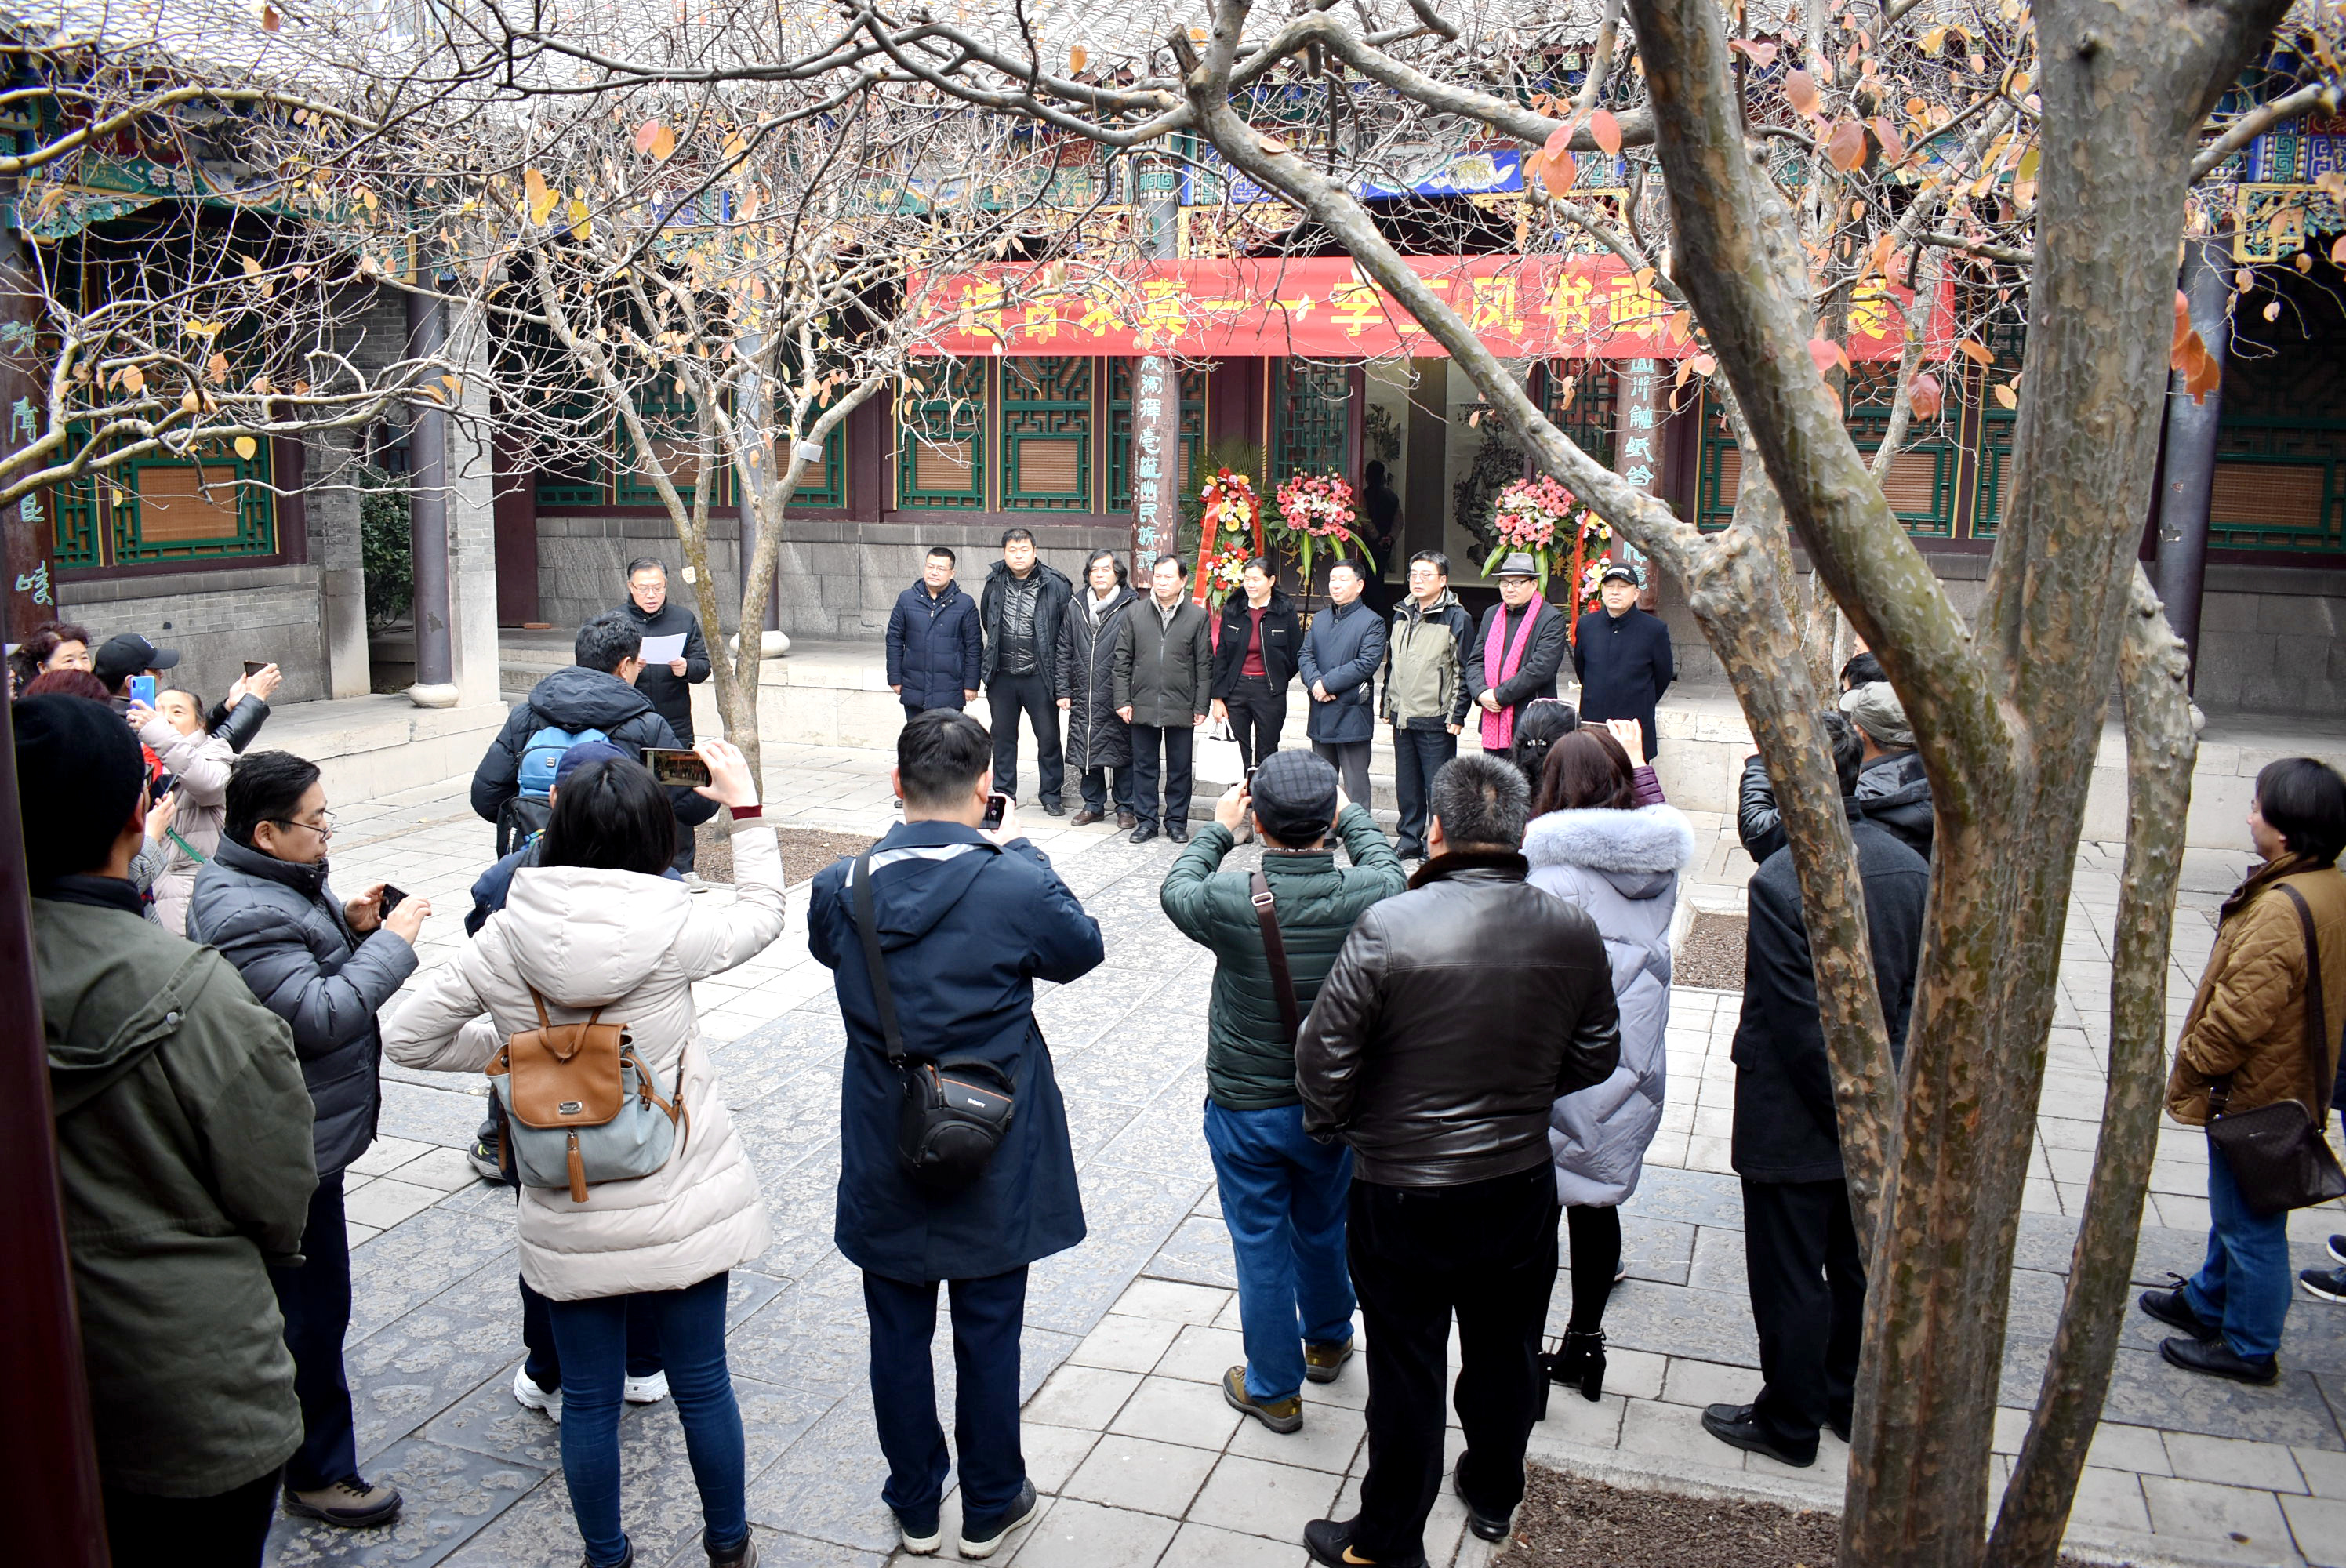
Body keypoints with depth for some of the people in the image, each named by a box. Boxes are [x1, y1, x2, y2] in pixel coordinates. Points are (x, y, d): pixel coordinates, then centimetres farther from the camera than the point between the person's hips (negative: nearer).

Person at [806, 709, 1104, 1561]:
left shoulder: (841, 887, -12)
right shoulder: (1019, 886, -21)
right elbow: (1082, 949, 0)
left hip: (884, 1164, 2)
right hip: (994, 1166, -2)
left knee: (898, 1338, 18)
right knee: (989, 1339, 15)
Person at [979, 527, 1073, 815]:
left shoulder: (1054, 584, -8)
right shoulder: (995, 583, 4)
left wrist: (1055, 661, -1)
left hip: (1039, 675, -4)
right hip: (1002, 675, 4)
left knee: (1048, 736, 2)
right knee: (1003, 735, 12)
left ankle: (1051, 795, 15)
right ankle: (1003, 793, 24)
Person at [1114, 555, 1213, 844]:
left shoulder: (1197, 617, 1)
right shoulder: (1135, 614, 5)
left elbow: (1204, 665, 2)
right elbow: (1122, 660, 6)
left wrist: (1202, 706, -2)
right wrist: (1123, 700, 0)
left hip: (1181, 708, -1)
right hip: (1143, 706, 1)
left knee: (1179, 769, 7)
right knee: (1145, 766, 8)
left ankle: (1177, 821, 18)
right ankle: (1146, 820, 17)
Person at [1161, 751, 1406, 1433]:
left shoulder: (1230, 901, -26)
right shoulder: (1368, 895, -21)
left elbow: (1177, 889, -2)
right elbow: (1388, 865, 5)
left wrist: (1217, 828, 11)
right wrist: (1348, 813, 18)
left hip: (1245, 1111, -2)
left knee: (1261, 1247, 15)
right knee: (1324, 1229, 26)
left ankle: (1274, 1388, 30)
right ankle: (1328, 1341, 49)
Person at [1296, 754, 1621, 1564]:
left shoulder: (1387, 928, -24)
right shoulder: (1574, 932, -10)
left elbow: (1325, 1051, -18)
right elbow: (1594, 1058, 1)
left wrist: (1329, 1122, 3)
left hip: (1402, 1193, -4)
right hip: (1522, 1184, 4)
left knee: (1407, 1371, 12)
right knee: (1504, 1352, 24)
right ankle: (1494, 1495, 46)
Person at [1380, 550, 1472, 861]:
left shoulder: (1457, 618, -7)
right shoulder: (1401, 615, 13)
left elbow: (1464, 671, -8)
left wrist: (1457, 715, -12)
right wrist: (1387, 708, 17)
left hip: (1436, 720, -6)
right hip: (1403, 718, 7)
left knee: (1438, 787, -2)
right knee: (1407, 786, 12)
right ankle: (1410, 842, 22)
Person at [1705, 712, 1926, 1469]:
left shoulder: (1781, 880, -26)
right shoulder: (1911, 868, -5)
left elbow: (1795, 1024, -23)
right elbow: (1920, 996, 1)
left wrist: (1838, 1110, -9)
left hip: (1796, 1119, -7)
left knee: (1790, 1279, 11)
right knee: (1860, 1265, 23)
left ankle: (1790, 1422, 27)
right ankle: (1850, 1398, 41)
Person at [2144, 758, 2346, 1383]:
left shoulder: (2281, 911, -30)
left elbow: (2239, 1015, -28)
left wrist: (2189, 1071, -12)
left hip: (2255, 1096, -10)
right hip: (2291, 1083, 10)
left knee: (2250, 1223, 5)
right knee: (2236, 1210, 25)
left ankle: (2249, 1347, 18)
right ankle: (2208, 1302, 42)